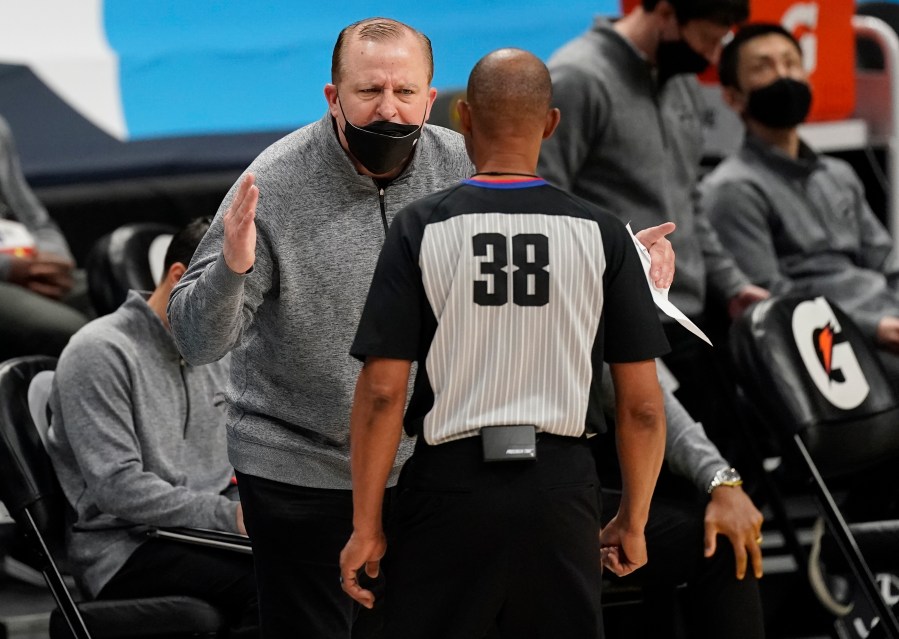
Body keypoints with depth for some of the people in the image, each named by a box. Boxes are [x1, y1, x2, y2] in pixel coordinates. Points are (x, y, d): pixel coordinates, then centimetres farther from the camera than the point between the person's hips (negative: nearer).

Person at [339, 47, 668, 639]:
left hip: (451, 483, -1)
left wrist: (367, 526, 0)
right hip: (561, 484, 1)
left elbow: (383, 392, -7)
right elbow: (643, 403, 0)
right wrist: (633, 523, 11)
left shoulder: (420, 228, -3)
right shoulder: (601, 234, 0)